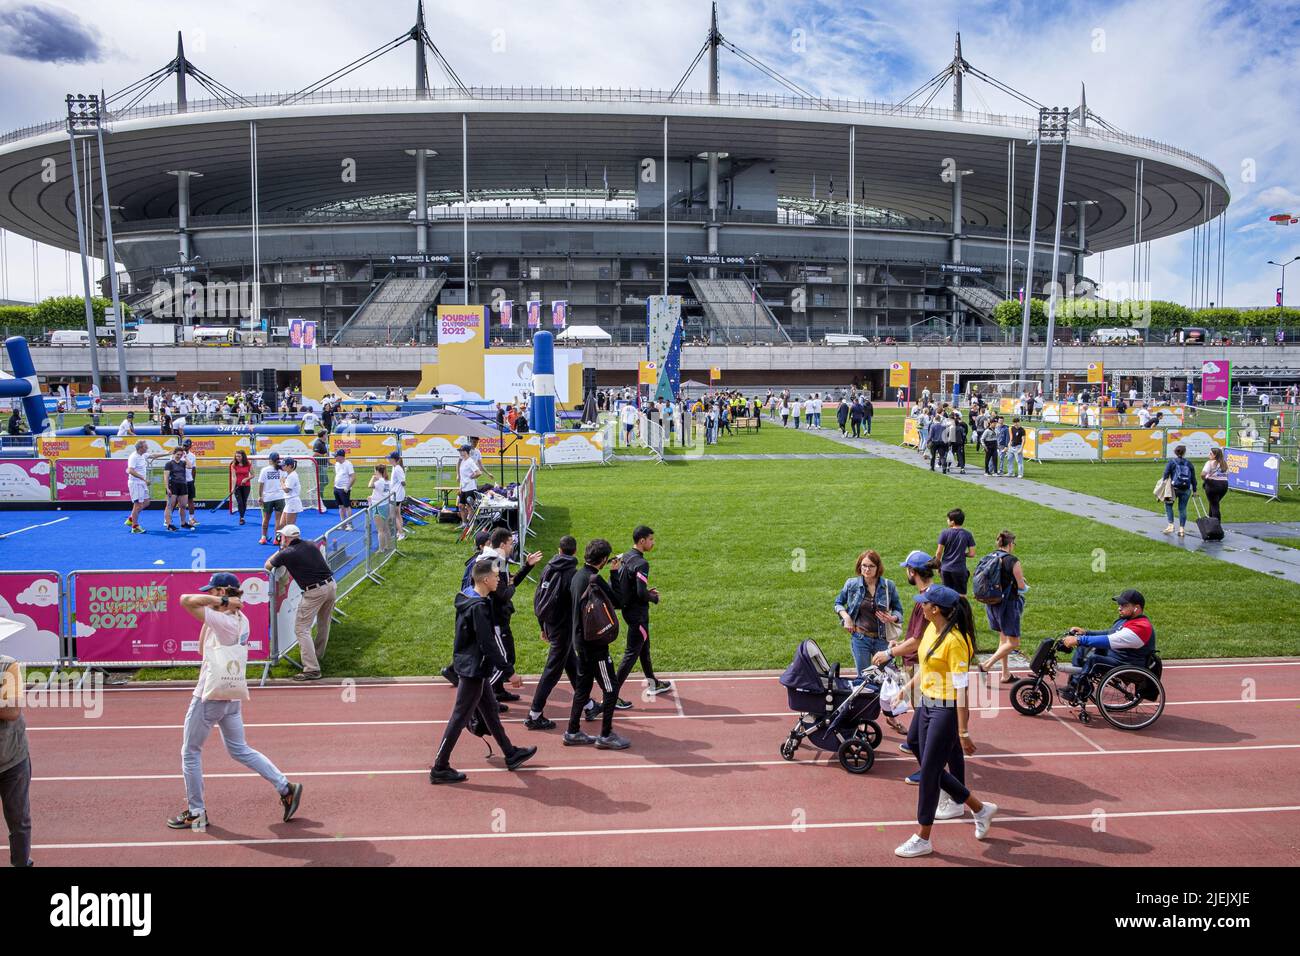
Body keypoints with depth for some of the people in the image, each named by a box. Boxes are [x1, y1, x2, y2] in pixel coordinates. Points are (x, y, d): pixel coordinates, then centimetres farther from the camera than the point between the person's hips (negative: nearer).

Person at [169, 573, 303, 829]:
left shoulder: (222, 621, -22)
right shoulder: (241, 620, 5)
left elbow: (185, 600, -24)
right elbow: (204, 648, 14)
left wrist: (222, 601, -20)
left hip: (209, 697, -8)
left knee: (190, 752, 10)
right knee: (239, 749, 18)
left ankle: (196, 813, 19)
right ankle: (285, 787, 12)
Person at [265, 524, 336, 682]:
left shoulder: (287, 553, -4)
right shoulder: (311, 545, 12)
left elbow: (267, 566, 11)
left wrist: (280, 550, 26)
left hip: (314, 592, -7)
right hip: (331, 585, 7)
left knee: (301, 629, -2)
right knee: (324, 624, 24)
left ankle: (312, 669, -10)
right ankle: (317, 655, 43)